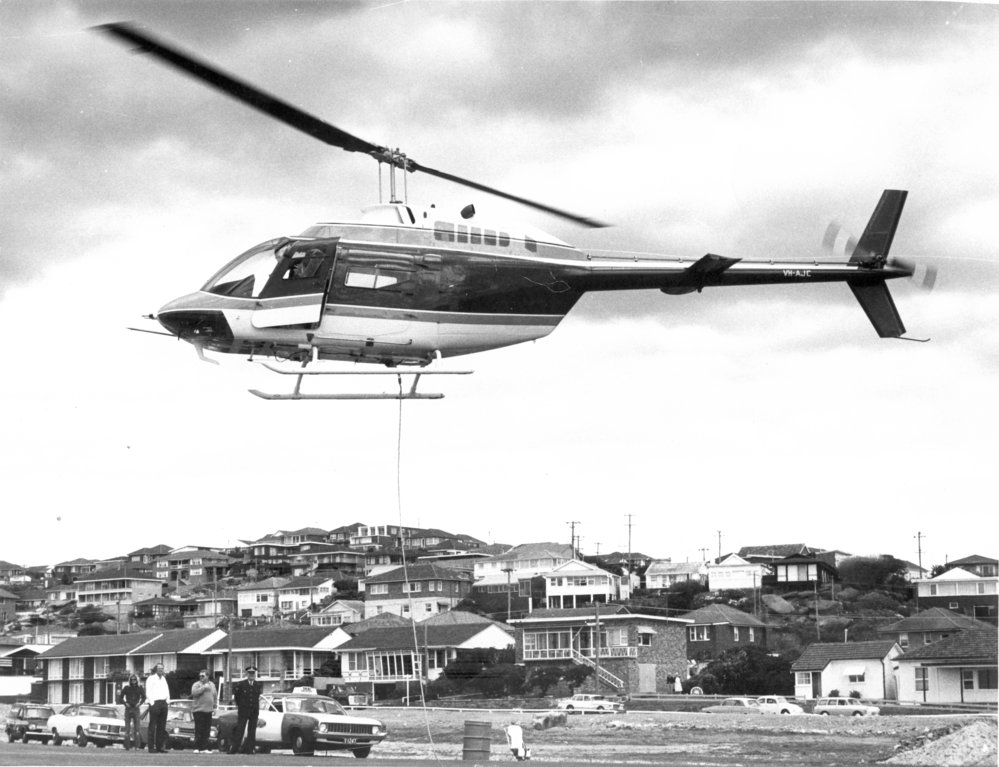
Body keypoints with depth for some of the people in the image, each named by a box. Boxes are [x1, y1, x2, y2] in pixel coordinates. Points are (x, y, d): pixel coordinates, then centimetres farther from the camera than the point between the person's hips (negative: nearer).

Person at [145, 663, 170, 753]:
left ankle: (160, 746, 10)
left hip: (163, 704, 7)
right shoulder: (151, 678, -2)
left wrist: (167, 700, 10)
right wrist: (152, 703, -14)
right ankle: (151, 747, -7)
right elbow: (148, 692, -8)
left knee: (162, 727, 6)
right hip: (155, 703, -7)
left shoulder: (163, 679, 20)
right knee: (152, 726, -6)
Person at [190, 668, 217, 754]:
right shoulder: (196, 685, -1)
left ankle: (204, 748, 8)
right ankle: (197, 748, -8)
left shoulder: (212, 685, 17)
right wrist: (204, 688, -19)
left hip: (208, 710, 5)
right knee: (199, 730, -9)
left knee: (206, 730, 4)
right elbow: (194, 693, -19)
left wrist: (214, 704, 14)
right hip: (198, 710, -5)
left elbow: (215, 695, 25)